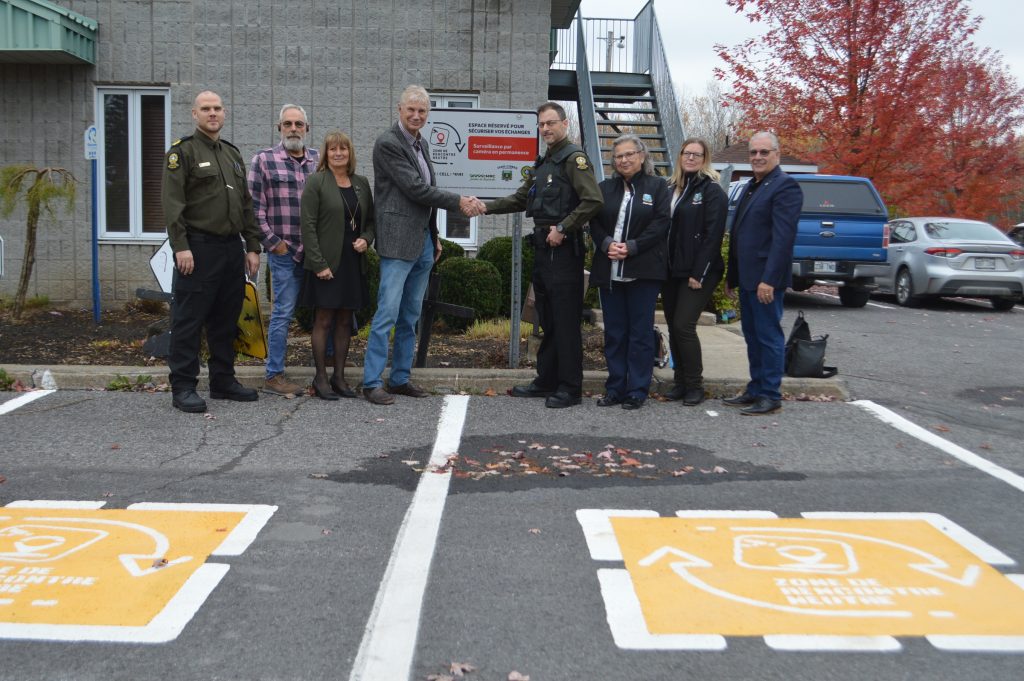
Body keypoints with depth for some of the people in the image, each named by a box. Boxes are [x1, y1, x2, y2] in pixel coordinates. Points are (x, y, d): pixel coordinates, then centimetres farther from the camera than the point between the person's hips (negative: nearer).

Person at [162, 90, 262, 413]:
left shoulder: (232, 153, 19)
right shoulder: (182, 151, -3)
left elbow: (246, 204, 19)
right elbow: (172, 202, -11)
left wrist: (252, 247, 13)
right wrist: (180, 246, -19)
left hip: (232, 248, 7)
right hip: (198, 249, -7)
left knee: (226, 320, 12)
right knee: (189, 319, -3)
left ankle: (223, 380, 22)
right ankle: (183, 387, 2)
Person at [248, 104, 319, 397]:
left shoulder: (318, 161, 12)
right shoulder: (263, 160, -1)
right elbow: (255, 207, -4)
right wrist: (273, 242, -6)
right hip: (284, 251, -4)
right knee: (283, 312, -2)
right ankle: (274, 375, 7)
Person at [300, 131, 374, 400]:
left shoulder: (361, 183, 11)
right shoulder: (316, 183, -4)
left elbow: (371, 220, 18)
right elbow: (308, 226, -9)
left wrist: (366, 239, -4)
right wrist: (319, 264, -14)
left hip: (354, 263, 5)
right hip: (326, 265, -5)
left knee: (345, 321, 9)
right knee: (323, 321, 1)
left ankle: (339, 376, 18)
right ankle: (321, 378, 10)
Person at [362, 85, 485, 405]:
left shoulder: (422, 144, 16)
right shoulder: (388, 144, -10)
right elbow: (415, 188, -16)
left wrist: (434, 235, 19)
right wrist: (460, 202, -14)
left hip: (423, 240, 8)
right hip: (398, 241, -8)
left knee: (411, 316, 12)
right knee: (387, 314, -7)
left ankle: (400, 378, 20)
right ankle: (372, 382, -1)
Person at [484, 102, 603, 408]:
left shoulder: (574, 158, -9)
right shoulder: (543, 163, 19)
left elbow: (593, 201, -21)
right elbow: (520, 199, 23)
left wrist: (562, 228, -18)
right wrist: (486, 206, 10)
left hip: (564, 250, -9)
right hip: (542, 248, 9)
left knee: (565, 321, -5)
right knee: (547, 320, 14)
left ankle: (570, 388, 1)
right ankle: (547, 381, 23)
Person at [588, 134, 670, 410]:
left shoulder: (657, 186, 3)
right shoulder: (605, 188, 14)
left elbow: (661, 223, -6)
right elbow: (594, 222, 9)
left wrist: (631, 247, -15)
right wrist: (607, 243, -11)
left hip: (643, 270, -4)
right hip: (609, 271, 4)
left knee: (640, 332, -1)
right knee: (614, 332, 8)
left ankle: (637, 391, 6)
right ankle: (615, 388, 15)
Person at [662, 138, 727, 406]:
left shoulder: (712, 191, -5)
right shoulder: (672, 188, 15)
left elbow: (713, 235, -12)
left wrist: (699, 273, -17)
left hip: (697, 273, -7)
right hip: (671, 271, 7)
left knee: (684, 326, -11)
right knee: (673, 327, 8)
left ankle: (694, 385, 1)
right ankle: (680, 382, 17)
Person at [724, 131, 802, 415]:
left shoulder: (785, 186, -11)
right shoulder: (751, 187, 17)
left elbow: (783, 238, -19)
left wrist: (769, 279, -24)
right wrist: (732, 275, 18)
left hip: (765, 278, -9)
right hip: (747, 277, 9)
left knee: (769, 336, -2)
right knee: (752, 336, 14)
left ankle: (770, 396, 5)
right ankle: (755, 390, 23)